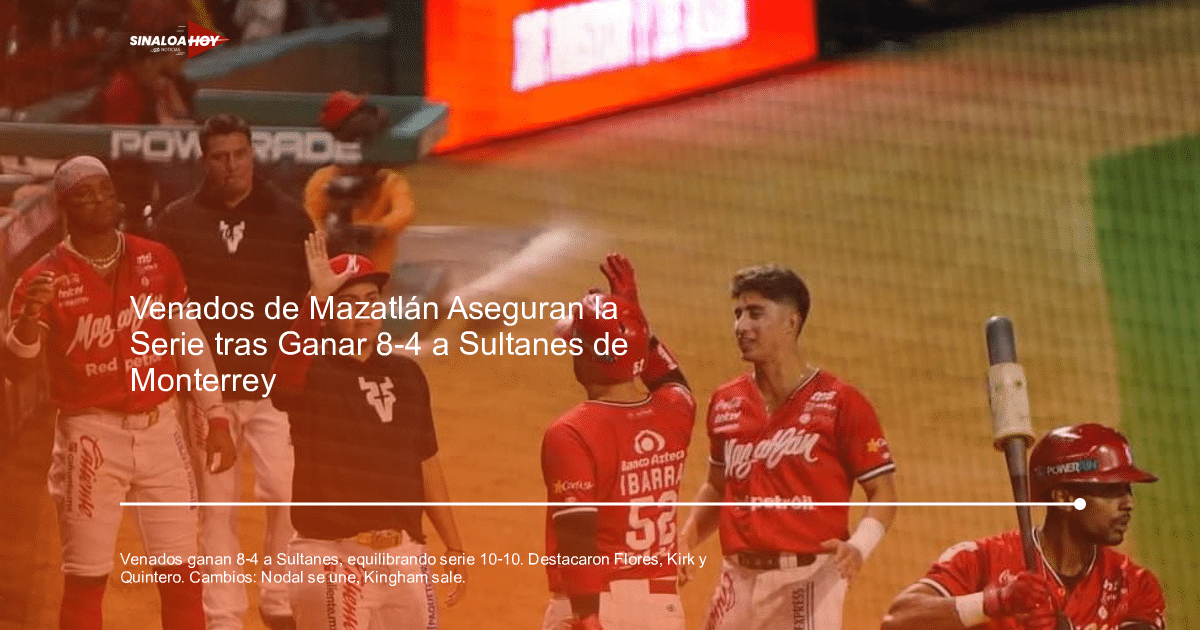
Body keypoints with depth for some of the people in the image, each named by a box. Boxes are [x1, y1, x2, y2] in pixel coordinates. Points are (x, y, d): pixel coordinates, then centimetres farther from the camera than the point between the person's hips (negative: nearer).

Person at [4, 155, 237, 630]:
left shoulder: (156, 261, 3)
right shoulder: (46, 278, -8)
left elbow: (189, 341, 10)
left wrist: (216, 419, 6)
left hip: (160, 428, 3)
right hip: (91, 436, -3)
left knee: (181, 574, 7)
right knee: (85, 581, 1)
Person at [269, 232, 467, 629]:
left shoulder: (406, 374, 10)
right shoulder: (311, 370, -6)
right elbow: (284, 375, -32)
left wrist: (454, 547, 14)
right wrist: (314, 299, -45)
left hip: (404, 554, 5)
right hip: (332, 557, -5)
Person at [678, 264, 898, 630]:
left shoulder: (840, 403, -5)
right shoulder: (724, 404, 10)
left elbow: (883, 493, -3)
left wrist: (859, 545, -21)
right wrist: (686, 540, 8)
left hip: (808, 580, -6)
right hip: (738, 579, 6)